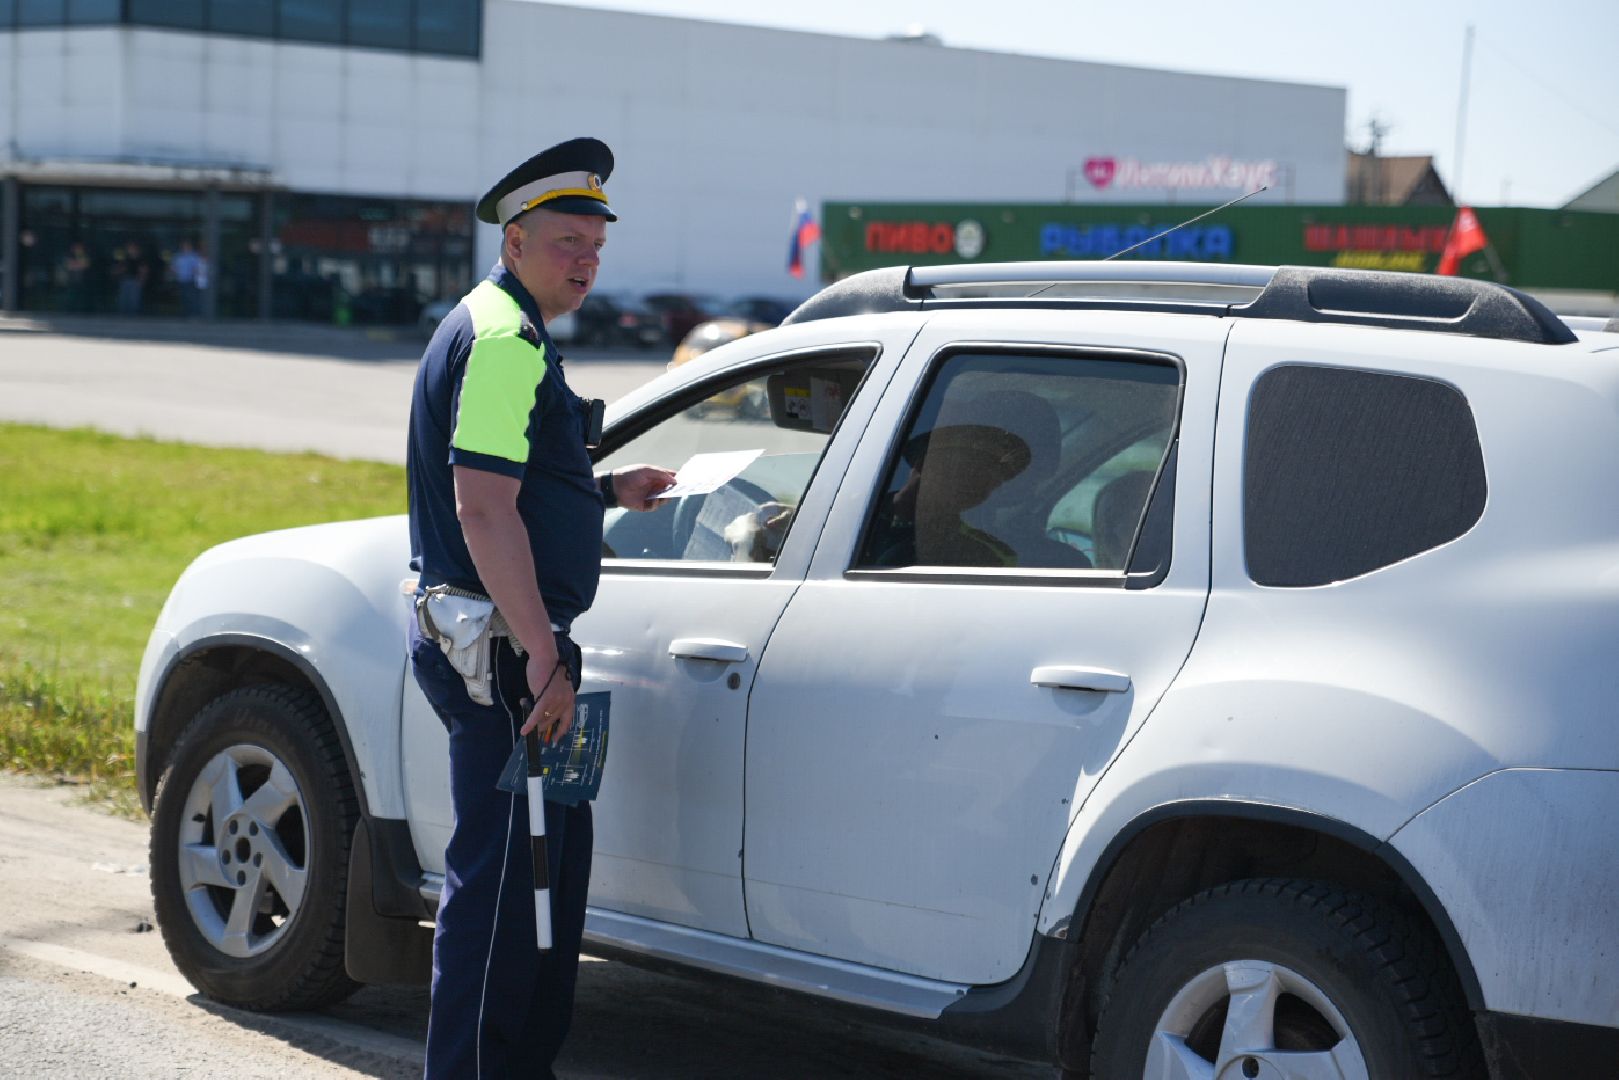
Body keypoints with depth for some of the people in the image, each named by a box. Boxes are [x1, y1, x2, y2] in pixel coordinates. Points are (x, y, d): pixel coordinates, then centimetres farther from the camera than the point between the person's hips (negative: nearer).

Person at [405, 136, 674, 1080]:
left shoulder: (508, 331, 19)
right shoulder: (504, 340, -15)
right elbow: (484, 510, -23)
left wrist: (604, 491, 17)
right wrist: (543, 657, -24)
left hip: (501, 640, 11)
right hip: (498, 647, -11)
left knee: (558, 850, 17)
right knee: (504, 869, -6)